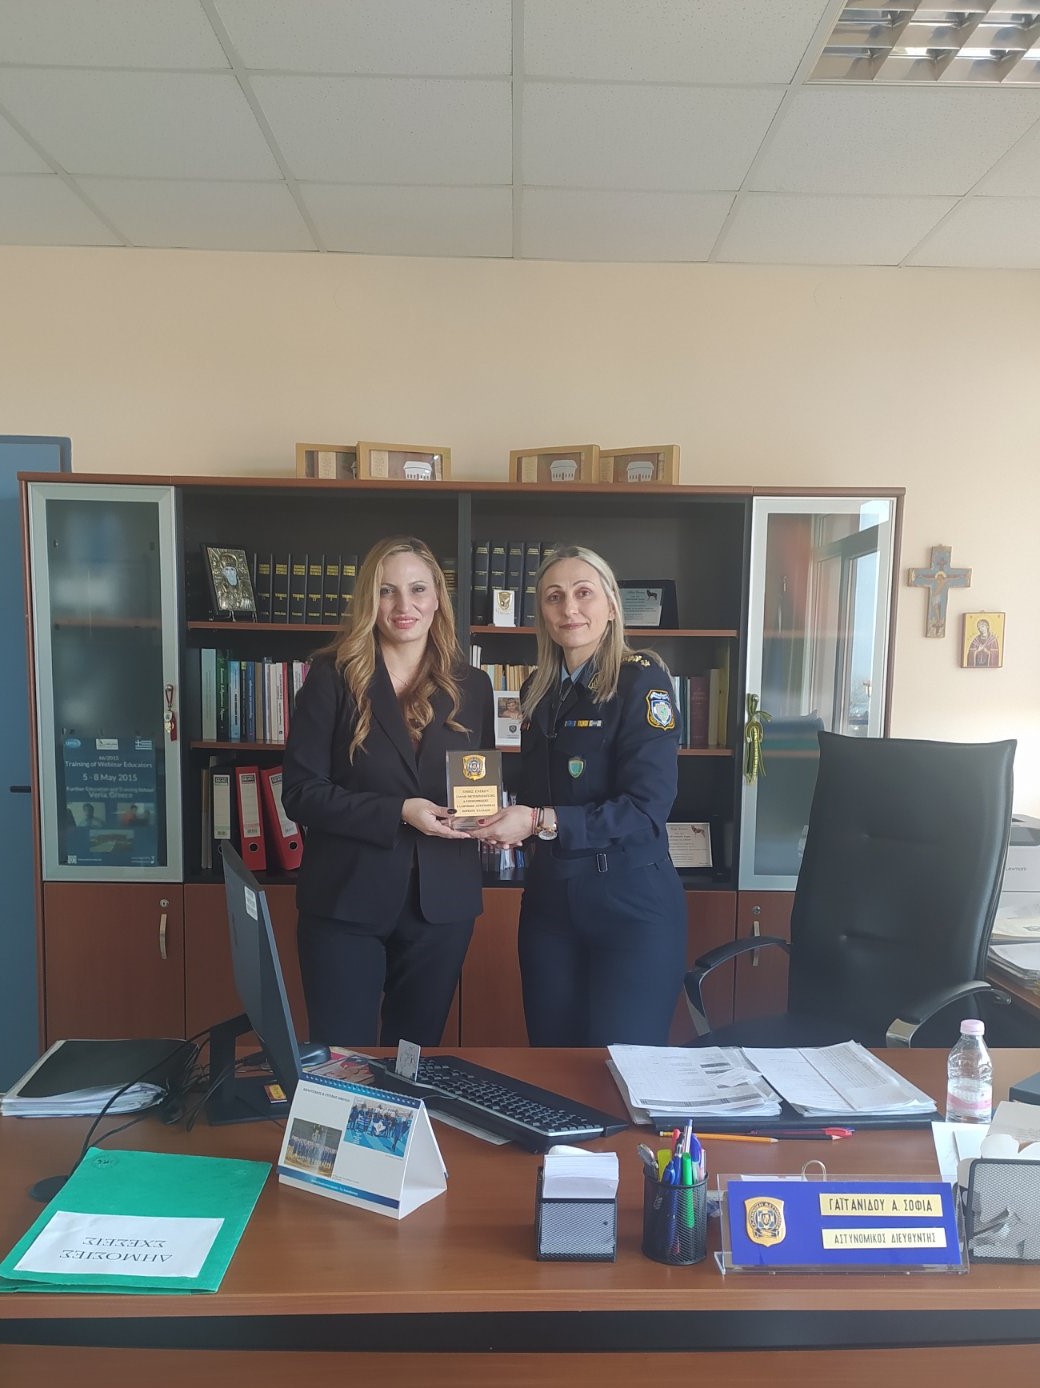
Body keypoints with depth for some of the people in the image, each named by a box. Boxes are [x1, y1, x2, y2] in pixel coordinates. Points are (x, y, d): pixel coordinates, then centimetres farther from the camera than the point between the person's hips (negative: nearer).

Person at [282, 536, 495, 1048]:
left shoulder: (471, 686, 5)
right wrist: (398, 812, -19)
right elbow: (301, 792, -9)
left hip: (441, 904, 3)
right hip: (348, 900, -3)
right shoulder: (333, 676, -4)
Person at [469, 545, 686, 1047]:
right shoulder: (538, 690, 9)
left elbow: (647, 809, -18)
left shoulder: (641, 680, -11)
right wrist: (504, 816, -2)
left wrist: (541, 821, -23)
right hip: (549, 898, 6)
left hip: (630, 905, -6)